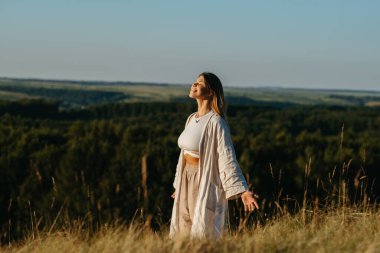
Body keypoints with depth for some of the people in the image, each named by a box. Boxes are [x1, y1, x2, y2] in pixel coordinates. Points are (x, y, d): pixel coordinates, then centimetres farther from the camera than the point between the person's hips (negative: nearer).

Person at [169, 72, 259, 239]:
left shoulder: (215, 122, -16)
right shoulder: (192, 119, 9)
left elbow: (227, 158, -20)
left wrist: (243, 192, -28)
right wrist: (179, 186, 25)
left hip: (205, 183, -8)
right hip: (187, 181, 8)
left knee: (202, 234, -2)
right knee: (182, 233, 11)